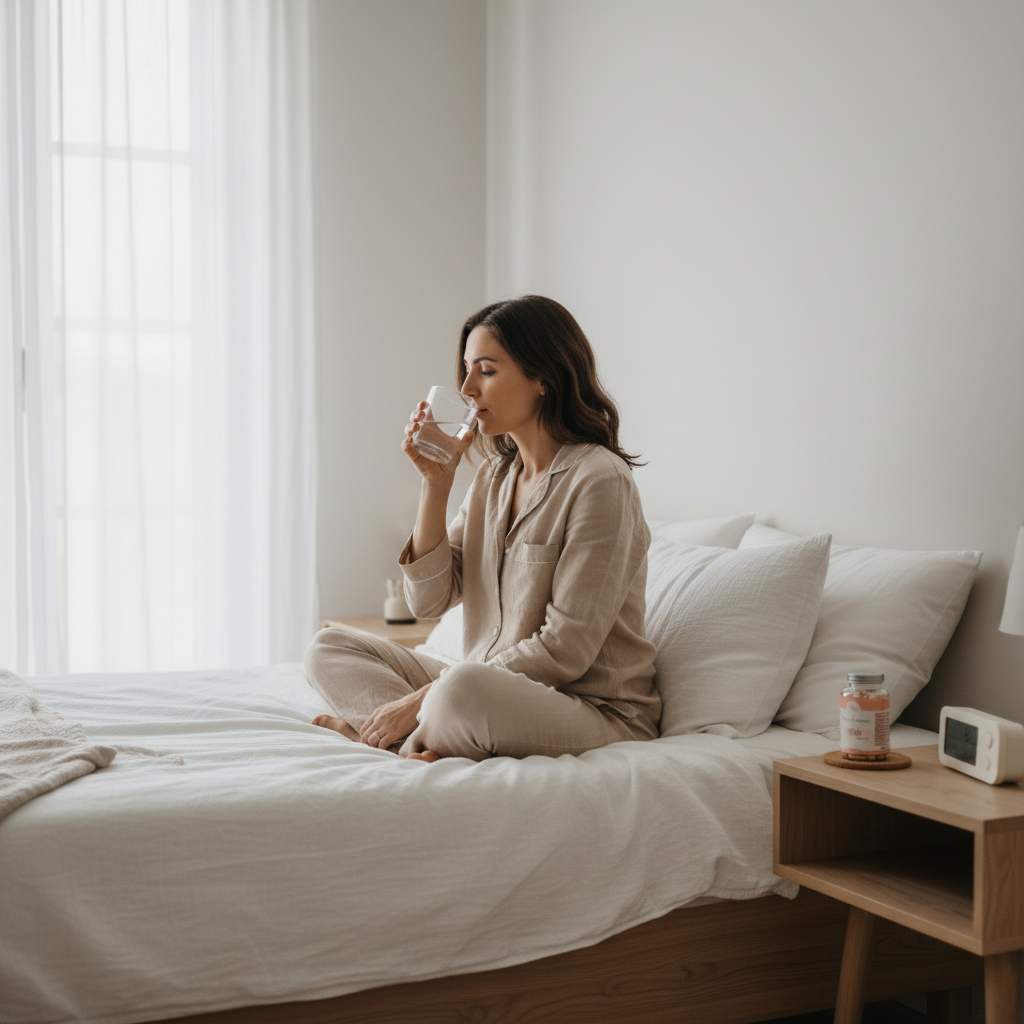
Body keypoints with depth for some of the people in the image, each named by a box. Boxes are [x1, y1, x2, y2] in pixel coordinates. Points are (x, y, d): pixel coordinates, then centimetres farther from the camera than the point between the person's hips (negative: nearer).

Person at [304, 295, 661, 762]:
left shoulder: (599, 479, -15)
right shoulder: (495, 474, 11)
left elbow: (564, 649, -20)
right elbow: (429, 599, 7)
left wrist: (422, 699, -18)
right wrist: (435, 481, -3)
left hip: (597, 711, -9)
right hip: (498, 695, 9)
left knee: (464, 689, -40)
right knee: (329, 648, 2)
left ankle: (415, 741, -10)